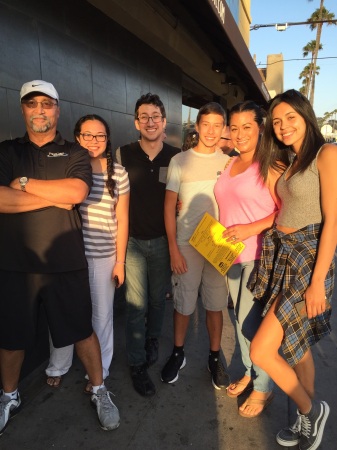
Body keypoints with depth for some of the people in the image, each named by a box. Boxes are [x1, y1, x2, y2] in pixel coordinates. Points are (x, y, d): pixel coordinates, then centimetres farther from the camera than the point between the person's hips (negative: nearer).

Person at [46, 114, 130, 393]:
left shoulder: (118, 173, 1)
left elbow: (122, 220, 2)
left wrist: (120, 261, 0)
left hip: (104, 255, 0)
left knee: (102, 314, 11)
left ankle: (99, 371, 33)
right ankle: (58, 367, 37)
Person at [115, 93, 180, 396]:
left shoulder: (176, 157, -1)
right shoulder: (123, 154, -4)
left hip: (163, 240, 2)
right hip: (133, 241, -1)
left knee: (158, 298, 17)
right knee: (136, 304, 4)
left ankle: (152, 339, 45)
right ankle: (137, 364, 22)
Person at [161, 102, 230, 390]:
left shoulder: (229, 163, 5)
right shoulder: (180, 161, 0)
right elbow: (170, 206, -1)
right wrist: (173, 249, -6)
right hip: (186, 245, -1)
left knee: (215, 304, 11)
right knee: (183, 304, 8)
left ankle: (215, 357, 30)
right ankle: (178, 354, 30)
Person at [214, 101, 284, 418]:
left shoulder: (269, 165, -11)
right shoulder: (230, 164, 11)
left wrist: (251, 229, -22)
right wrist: (220, 241, 9)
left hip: (258, 255, -7)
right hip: (232, 254, 7)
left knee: (252, 321, 2)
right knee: (240, 318, 16)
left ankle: (263, 388, 25)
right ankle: (249, 373, 38)